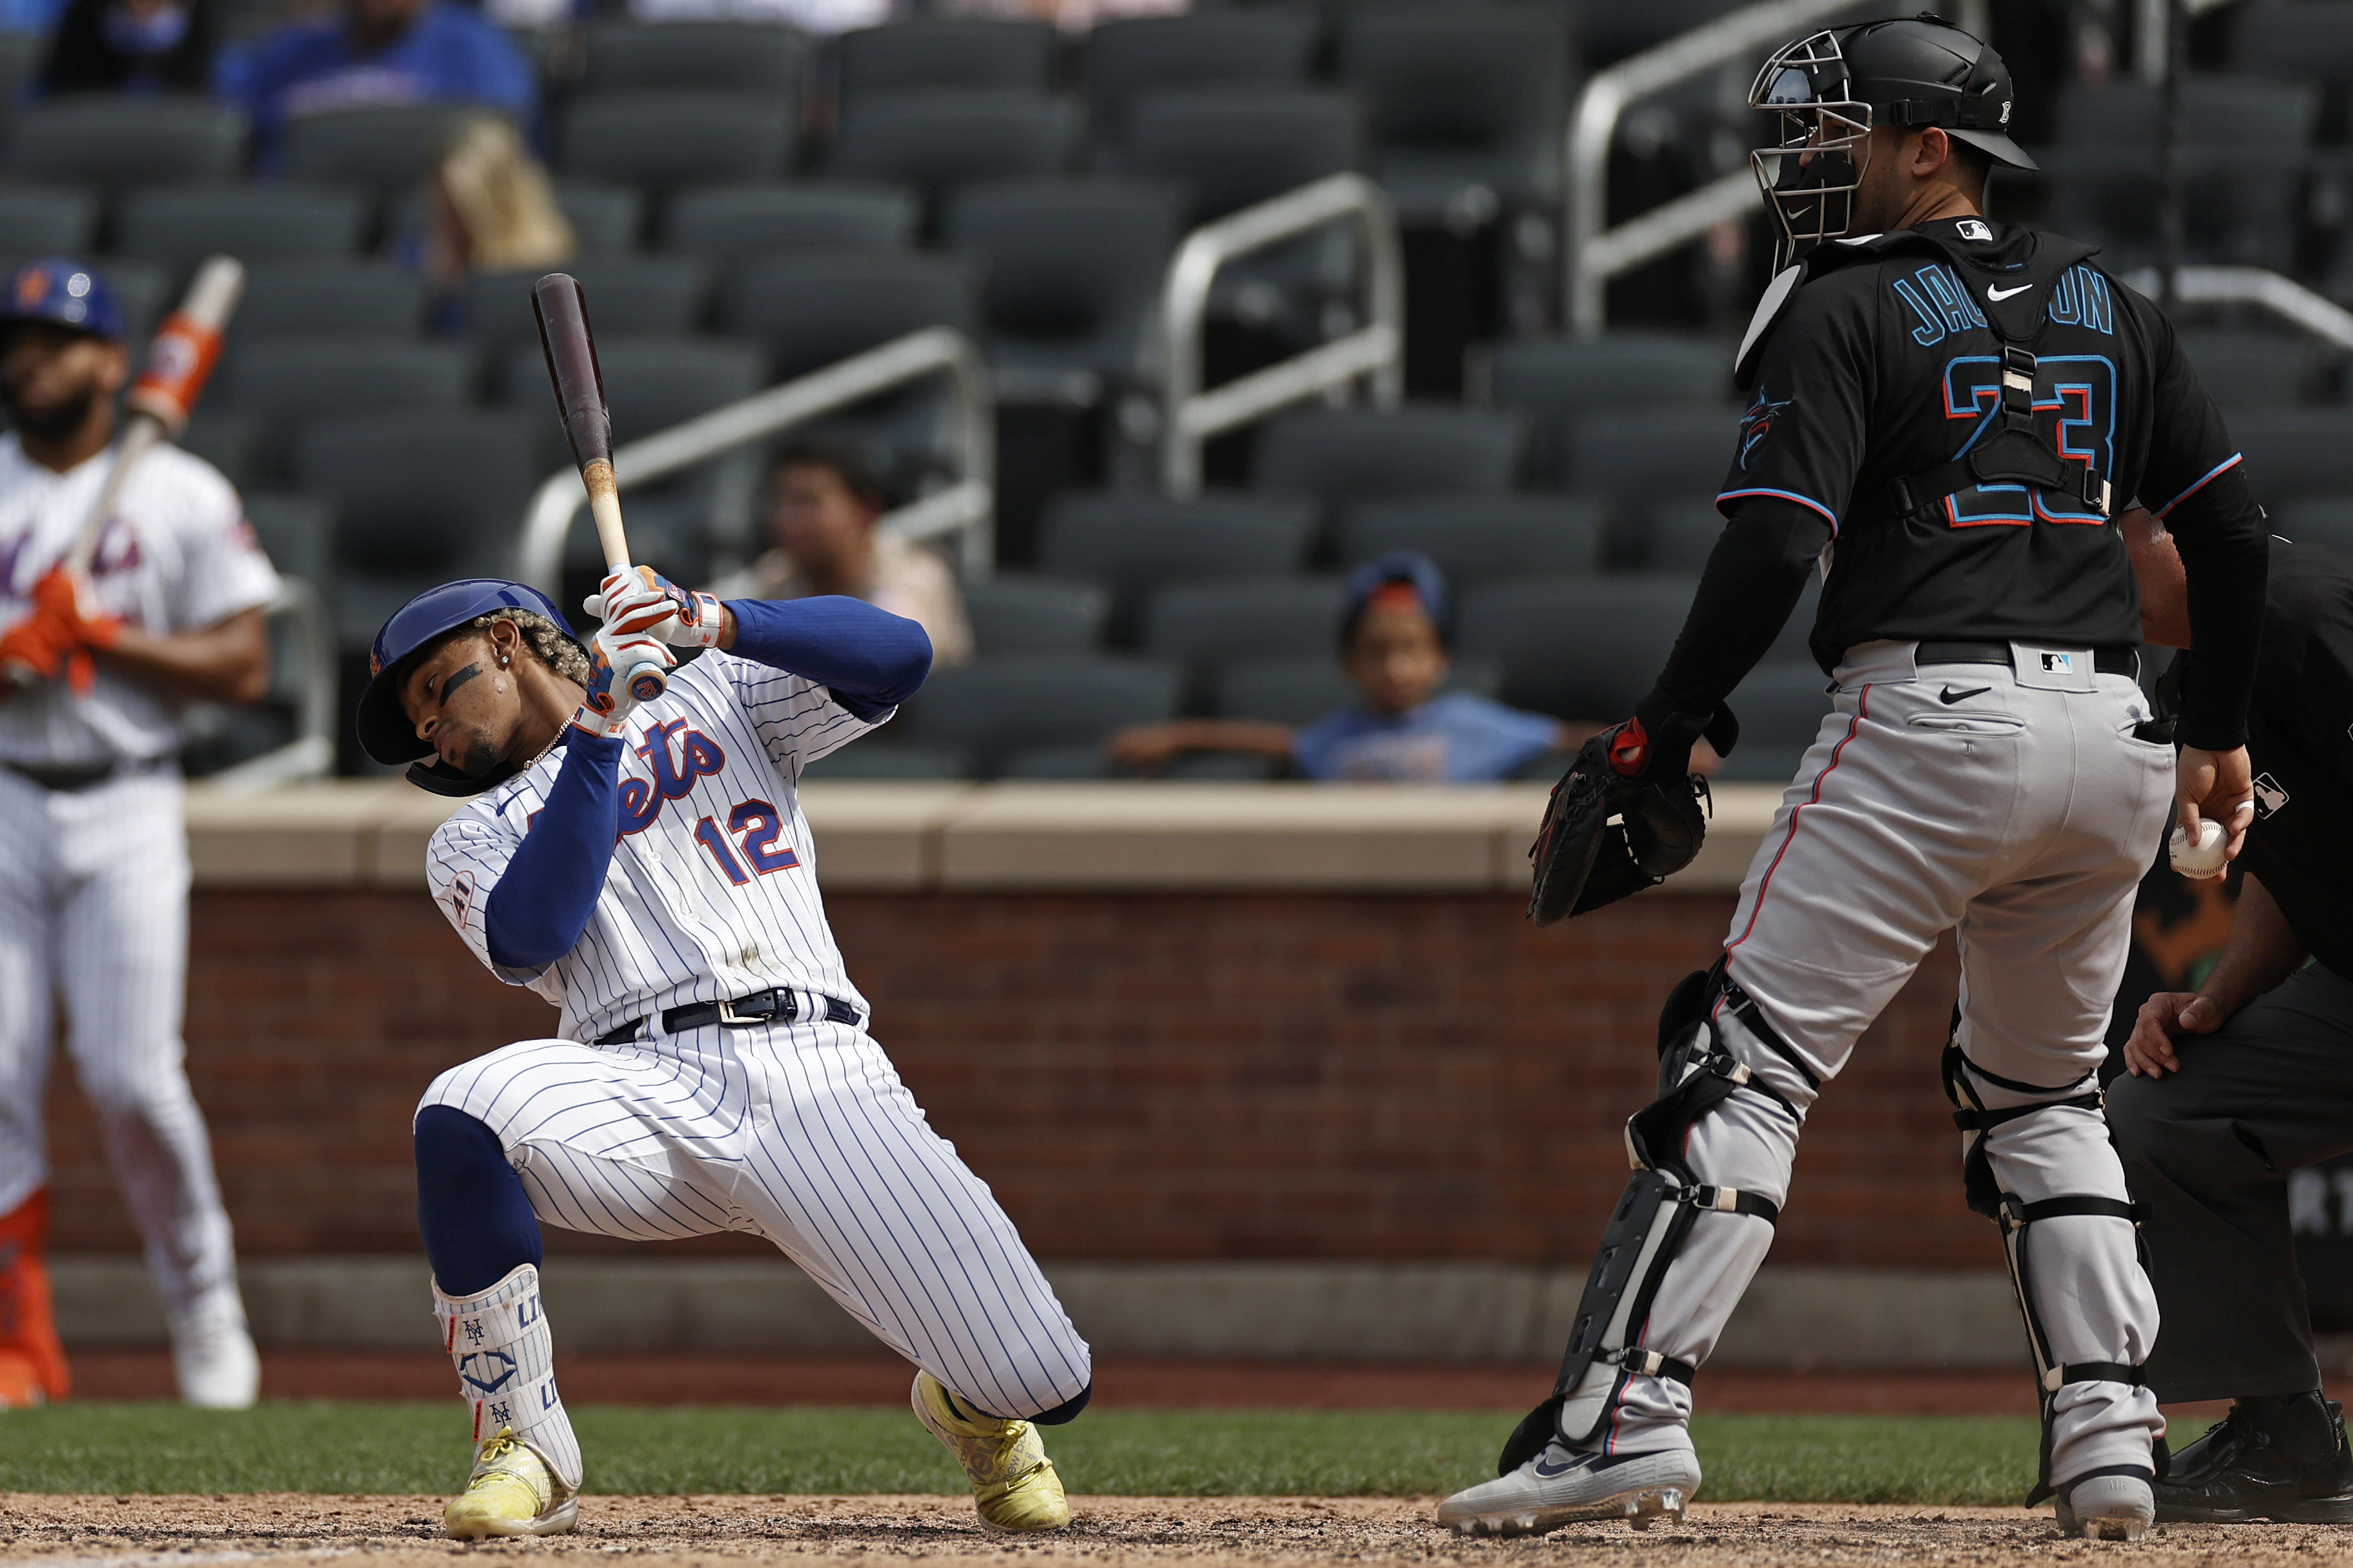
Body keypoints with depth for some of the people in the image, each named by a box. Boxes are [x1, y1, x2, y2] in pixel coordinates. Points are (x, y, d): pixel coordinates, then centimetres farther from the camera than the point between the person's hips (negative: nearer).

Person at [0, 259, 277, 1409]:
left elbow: (243, 666, -2)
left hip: (126, 808, -2)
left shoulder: (181, 496, 3)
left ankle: (202, 1297, 10)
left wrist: (105, 636, -12)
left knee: (131, 1076, -11)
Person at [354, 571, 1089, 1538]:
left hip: (820, 1073, -1)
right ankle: (526, 1451, -16)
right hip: (653, 1091, 1)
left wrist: (710, 623, -7)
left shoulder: (716, 699, 23)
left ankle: (969, 1405, 24)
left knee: (1044, 1385, -17)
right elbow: (530, 936, -1)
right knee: (464, 1114, -35)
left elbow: (897, 656, 6)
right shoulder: (473, 840, 23)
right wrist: (599, 733, -3)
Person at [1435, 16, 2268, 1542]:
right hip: (2111, 731, 6)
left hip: (1928, 721, -6)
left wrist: (1662, 731, -5)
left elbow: (1773, 552, -12)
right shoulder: (2107, 305, 17)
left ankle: (1630, 1409, -18)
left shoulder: (1847, 313, -1)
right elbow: (2232, 526, 16)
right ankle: (2108, 1431, 8)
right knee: (2045, 1094, 21)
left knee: (1746, 1065, -7)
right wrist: (2222, 729, 25)